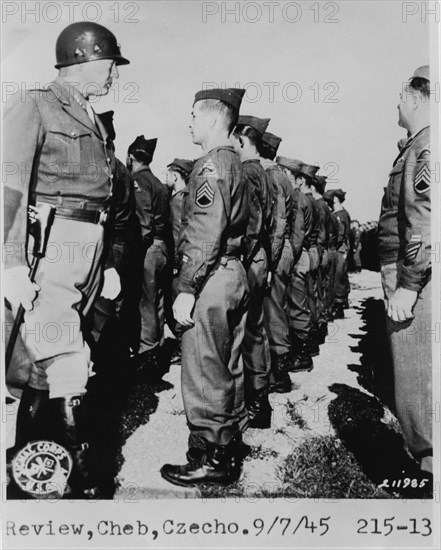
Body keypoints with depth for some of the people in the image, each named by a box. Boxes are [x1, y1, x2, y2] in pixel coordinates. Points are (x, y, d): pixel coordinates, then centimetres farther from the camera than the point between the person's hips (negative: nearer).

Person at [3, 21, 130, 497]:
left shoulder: (92, 121, 20)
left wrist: (106, 262, 19)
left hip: (87, 251, 8)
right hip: (49, 246, -7)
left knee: (48, 362, 13)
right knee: (68, 366, -9)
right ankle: (81, 480, 3)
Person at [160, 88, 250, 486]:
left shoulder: (211, 165, -12)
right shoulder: (235, 163, 18)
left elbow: (205, 234, -21)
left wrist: (185, 289, -21)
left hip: (212, 278, -10)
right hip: (236, 274, 10)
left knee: (203, 374, -1)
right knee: (229, 369, 16)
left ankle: (209, 460, 9)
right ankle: (230, 447, 29)